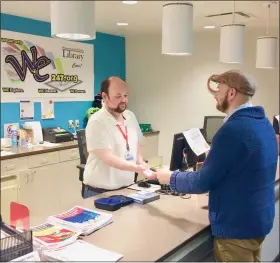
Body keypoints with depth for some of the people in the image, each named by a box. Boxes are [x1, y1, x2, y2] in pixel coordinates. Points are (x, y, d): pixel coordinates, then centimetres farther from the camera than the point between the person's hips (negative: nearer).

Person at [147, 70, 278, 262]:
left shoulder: (233, 129, -25)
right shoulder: (263, 121, 3)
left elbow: (202, 182, -21)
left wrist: (170, 178, -5)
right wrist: (212, 162, 21)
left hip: (236, 225, -9)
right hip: (259, 218, 9)